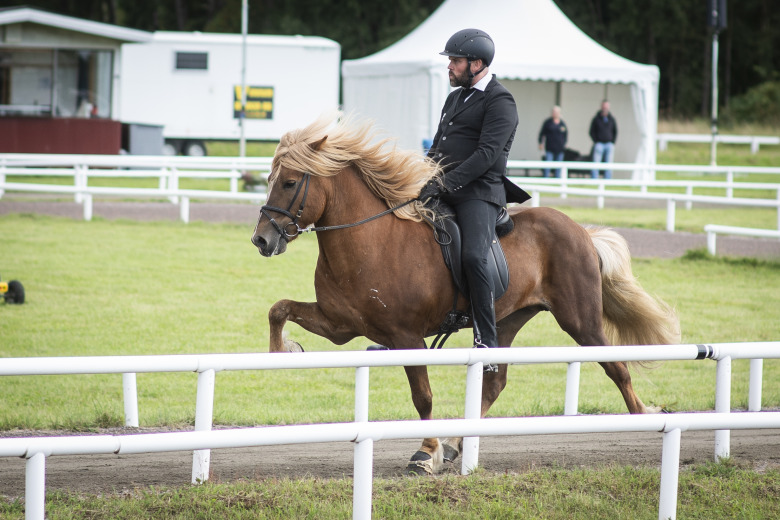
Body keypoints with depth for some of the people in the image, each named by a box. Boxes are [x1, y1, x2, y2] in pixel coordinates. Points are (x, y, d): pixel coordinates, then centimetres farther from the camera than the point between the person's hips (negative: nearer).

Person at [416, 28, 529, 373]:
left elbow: (487, 154, -18)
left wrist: (445, 183, -24)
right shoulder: (456, 98, 22)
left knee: (473, 256, -29)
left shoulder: (500, 102, -7)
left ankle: (487, 342, -26)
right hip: (444, 192, 9)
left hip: (479, 193, -9)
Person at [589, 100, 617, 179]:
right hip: (599, 144, -2)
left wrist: (612, 142, 4)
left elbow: (615, 132, 16)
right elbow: (592, 132, 4)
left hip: (609, 144, 2)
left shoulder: (611, 119, 9)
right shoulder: (596, 119, 2)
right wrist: (596, 142, -6)